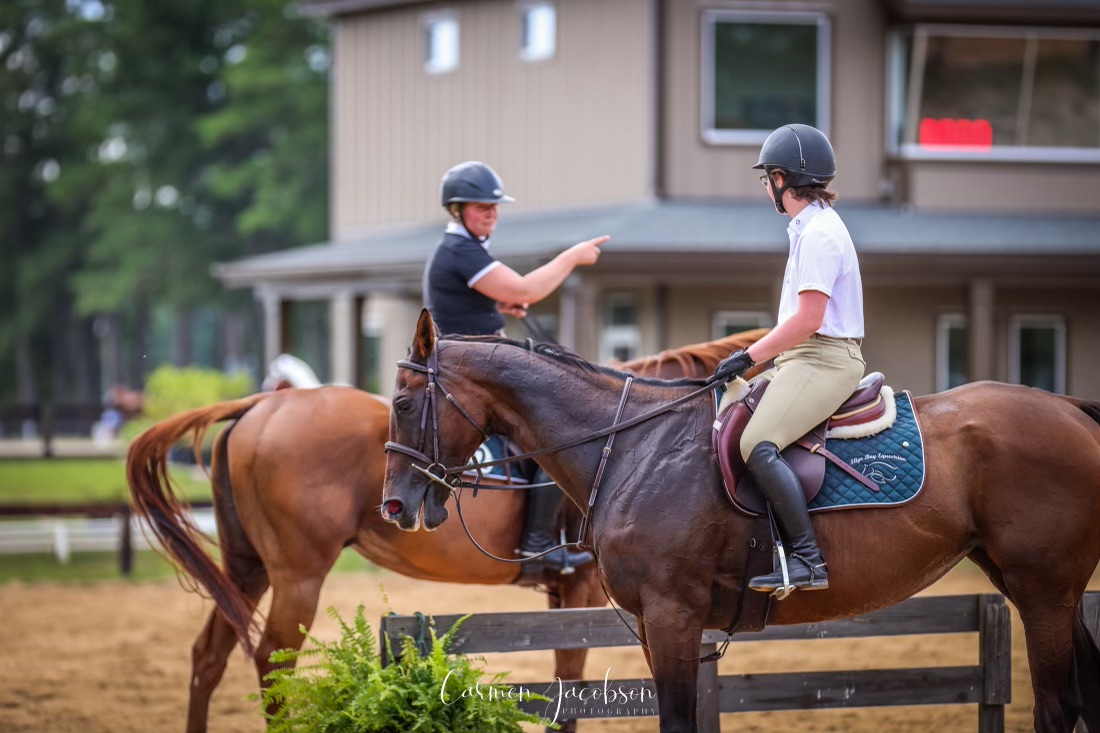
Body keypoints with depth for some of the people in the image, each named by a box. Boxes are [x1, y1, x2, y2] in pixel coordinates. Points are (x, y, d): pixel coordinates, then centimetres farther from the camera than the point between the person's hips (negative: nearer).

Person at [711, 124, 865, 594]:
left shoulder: (818, 233, -15)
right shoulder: (812, 228, 18)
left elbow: (808, 318, -21)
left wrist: (750, 356, -15)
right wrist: (761, 357, 19)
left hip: (825, 360, -11)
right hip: (805, 358, 11)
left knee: (757, 445, -27)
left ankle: (807, 560, -30)